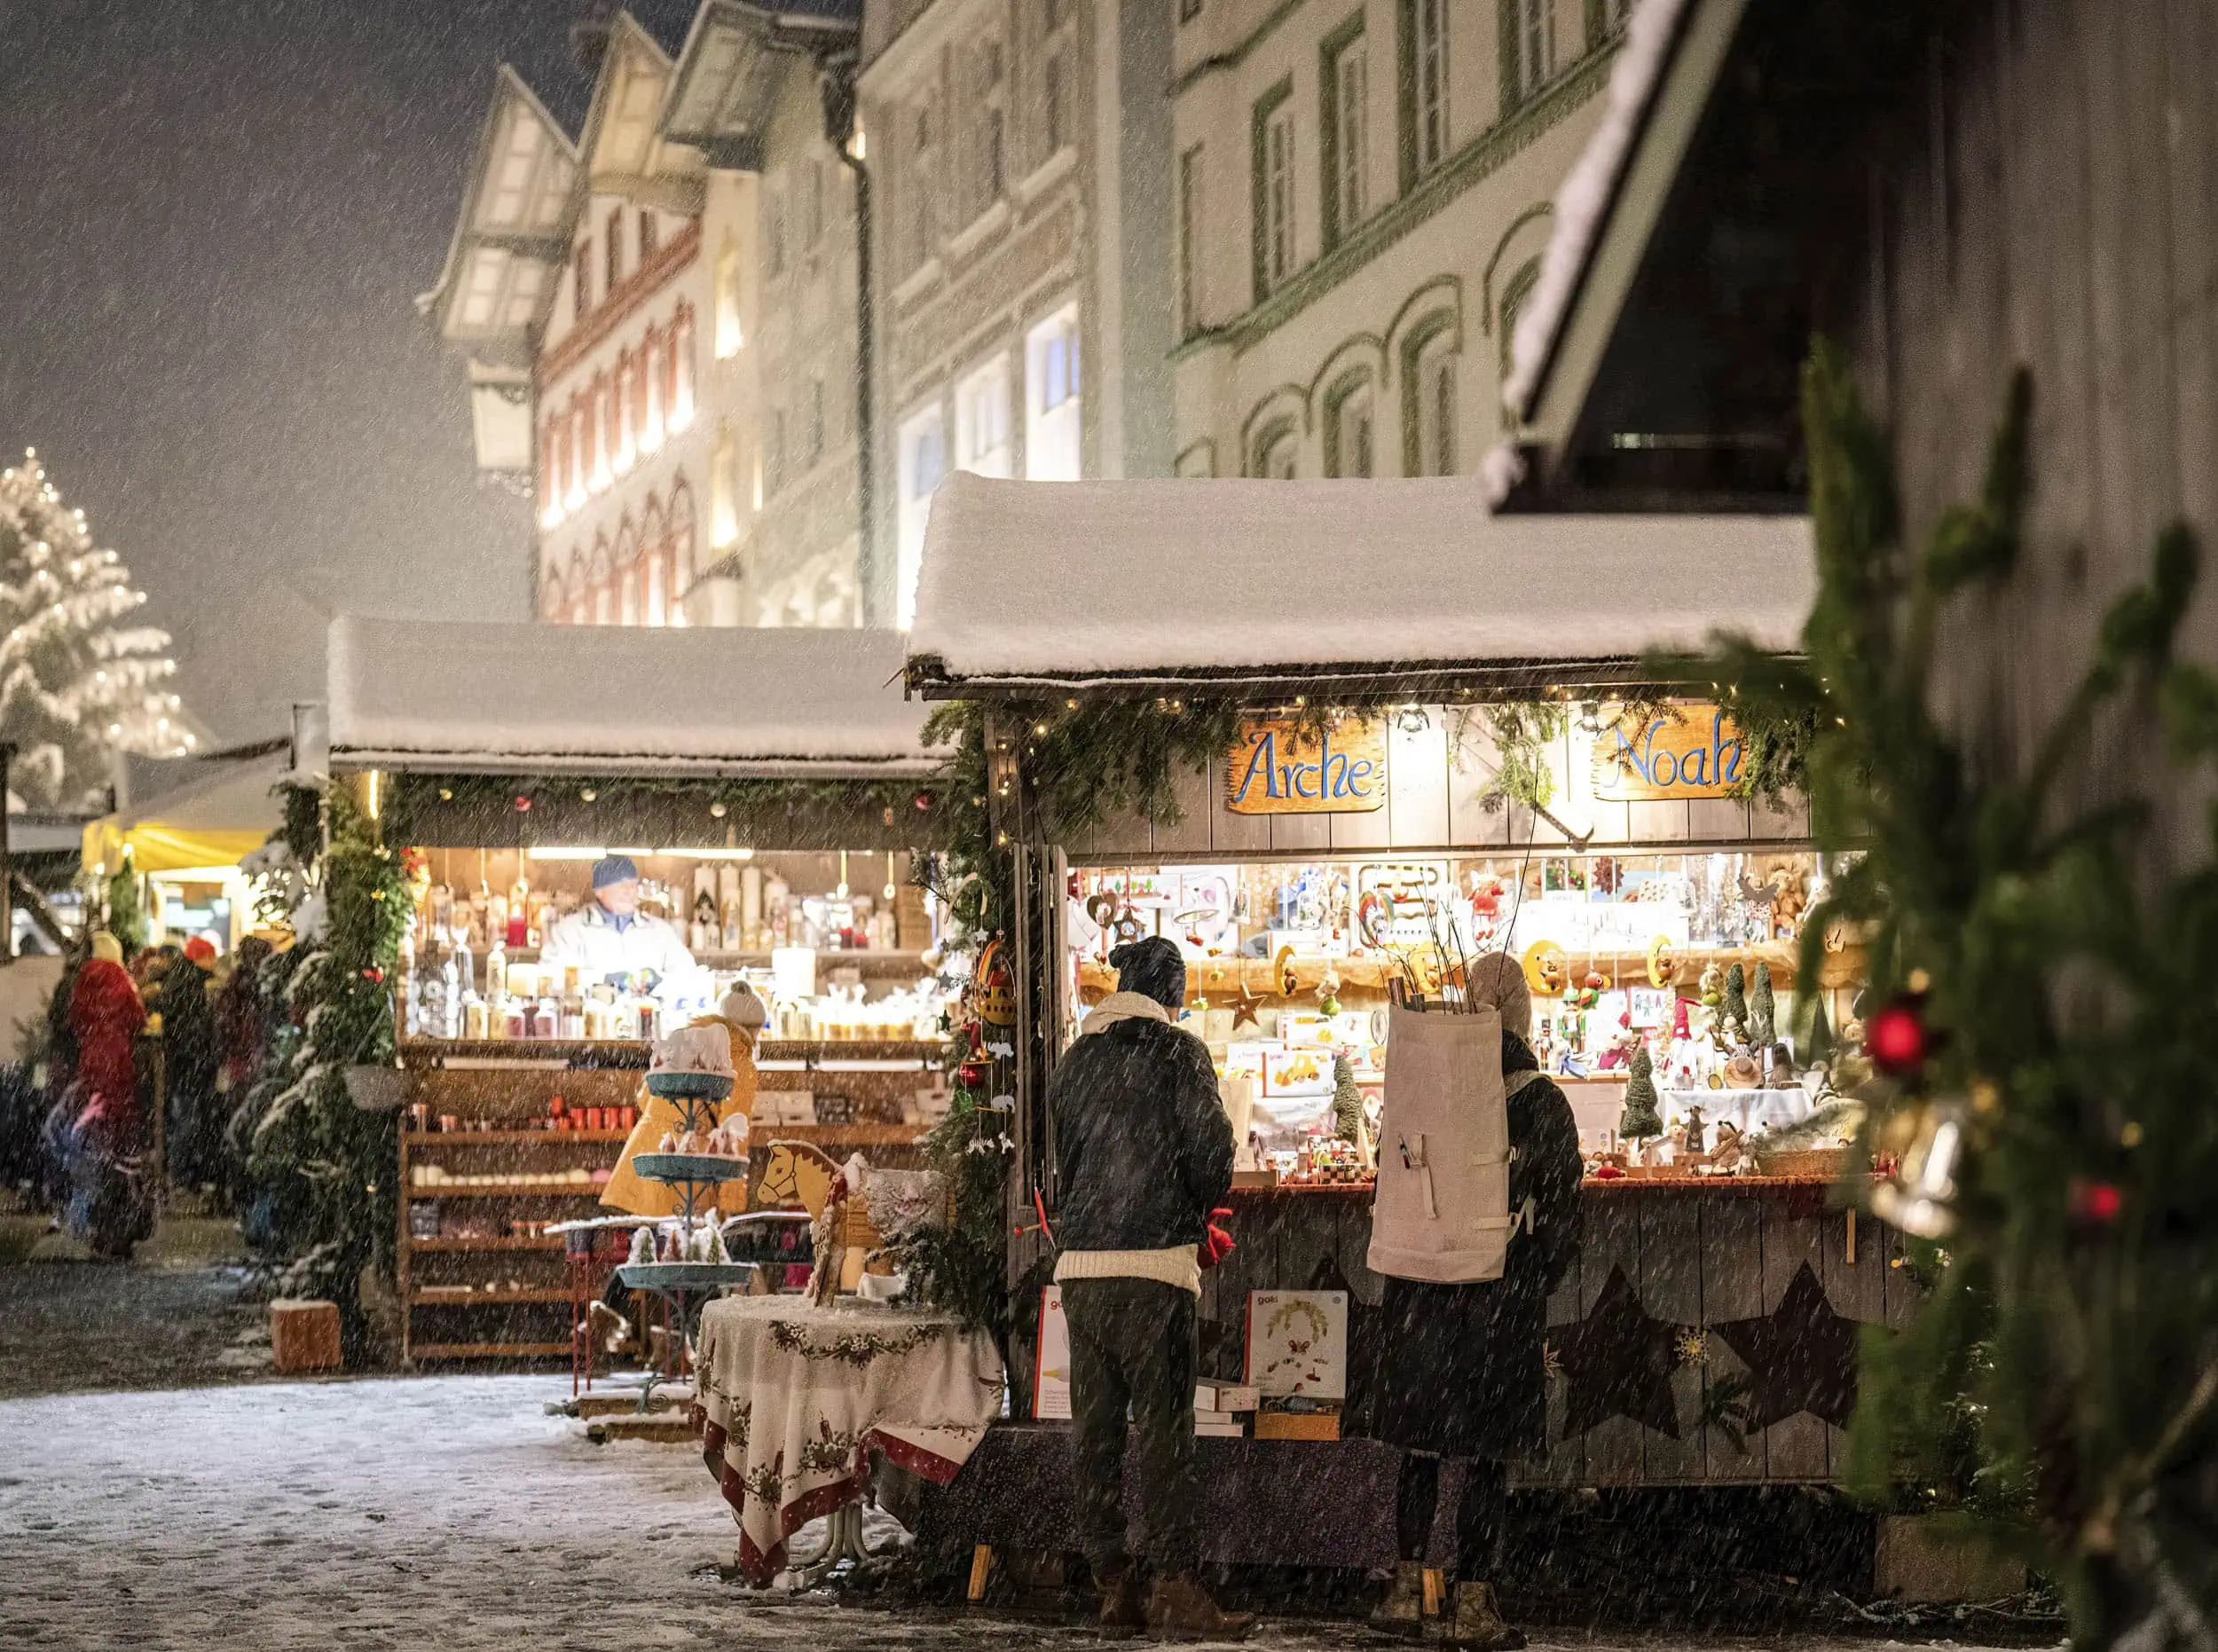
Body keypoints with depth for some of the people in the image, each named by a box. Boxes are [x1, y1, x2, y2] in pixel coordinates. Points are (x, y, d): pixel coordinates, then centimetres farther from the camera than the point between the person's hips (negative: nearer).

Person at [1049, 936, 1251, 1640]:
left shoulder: (1076, 1060, 13)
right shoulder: (1177, 1053, -5)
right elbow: (1210, 1153, -7)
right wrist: (1201, 1207, 13)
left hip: (1080, 1263, 6)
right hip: (1153, 1261, -6)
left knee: (1094, 1425, 8)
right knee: (1164, 1424, -5)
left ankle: (1112, 1581, 10)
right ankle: (1174, 1583, -8)